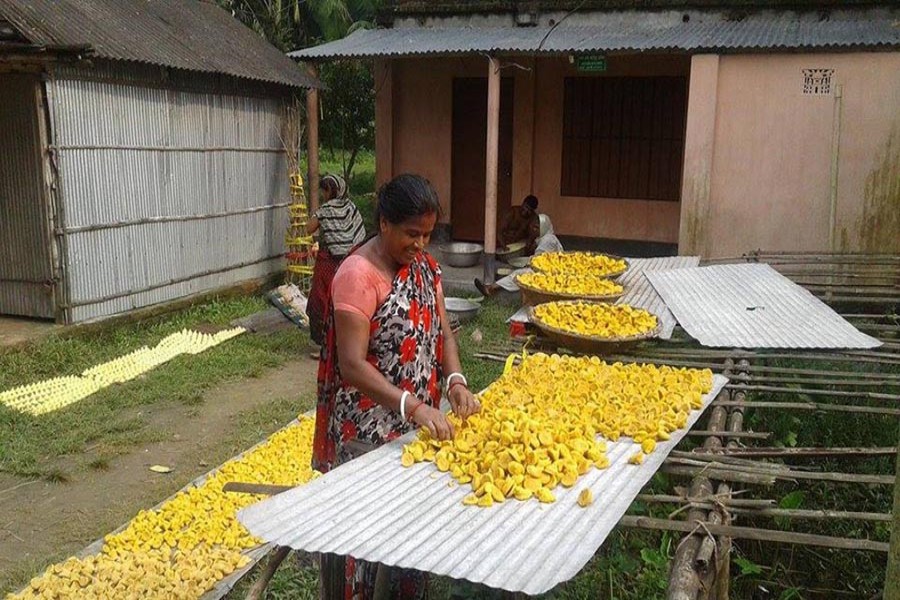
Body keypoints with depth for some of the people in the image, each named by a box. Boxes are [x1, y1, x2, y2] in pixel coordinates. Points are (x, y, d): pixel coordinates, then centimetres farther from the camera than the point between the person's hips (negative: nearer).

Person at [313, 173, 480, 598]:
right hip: (369, 429, -7)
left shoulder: (425, 265, 4)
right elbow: (352, 365, -23)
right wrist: (413, 406, -30)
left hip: (417, 422, 7)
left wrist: (454, 380, -11)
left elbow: (442, 331, 8)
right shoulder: (358, 275, -20)